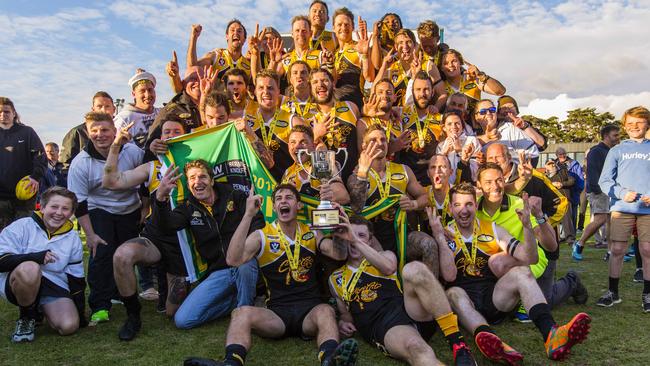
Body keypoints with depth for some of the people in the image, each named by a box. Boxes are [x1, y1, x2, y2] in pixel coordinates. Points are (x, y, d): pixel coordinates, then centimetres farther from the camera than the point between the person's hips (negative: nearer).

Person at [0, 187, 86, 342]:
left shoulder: (73, 239, 6)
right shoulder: (22, 226, -6)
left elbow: (76, 279, 11)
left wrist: (80, 312, 7)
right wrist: (35, 257, -30)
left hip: (55, 288, 3)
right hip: (17, 282, -3)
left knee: (69, 326, -21)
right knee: (29, 269, -38)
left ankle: (41, 310, 16)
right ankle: (27, 318, -9)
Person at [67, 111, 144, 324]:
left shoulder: (132, 152, -14)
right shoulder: (80, 163, -16)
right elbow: (79, 203, -14)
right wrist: (90, 234, -18)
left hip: (130, 210, 2)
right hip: (99, 212, -2)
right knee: (101, 254, -16)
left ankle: (119, 293, 33)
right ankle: (99, 306, -6)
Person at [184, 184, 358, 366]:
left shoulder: (312, 234, 11)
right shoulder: (261, 236, 3)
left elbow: (339, 255, -3)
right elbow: (233, 260, -16)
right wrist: (248, 215, -19)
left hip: (310, 310, 1)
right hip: (277, 312, 0)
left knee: (325, 311, -34)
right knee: (243, 312, -29)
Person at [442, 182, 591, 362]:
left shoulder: (493, 229, 9)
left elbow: (530, 259, 0)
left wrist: (527, 225, -13)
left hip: (494, 297, 3)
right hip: (466, 300, -2)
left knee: (521, 272, -23)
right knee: (453, 293, -34)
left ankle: (551, 335, -44)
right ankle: (493, 342, -60)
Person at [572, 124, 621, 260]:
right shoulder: (596, 151, -7)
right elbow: (592, 172, -17)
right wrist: (596, 189, -25)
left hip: (610, 192, 9)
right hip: (598, 191, -9)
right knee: (600, 219, -18)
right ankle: (579, 243, -4)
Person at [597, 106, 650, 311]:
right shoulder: (617, 151, 10)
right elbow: (604, 181, 5)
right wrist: (622, 193, -12)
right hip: (622, 208, 0)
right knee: (617, 250, 1)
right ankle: (613, 292, 13)